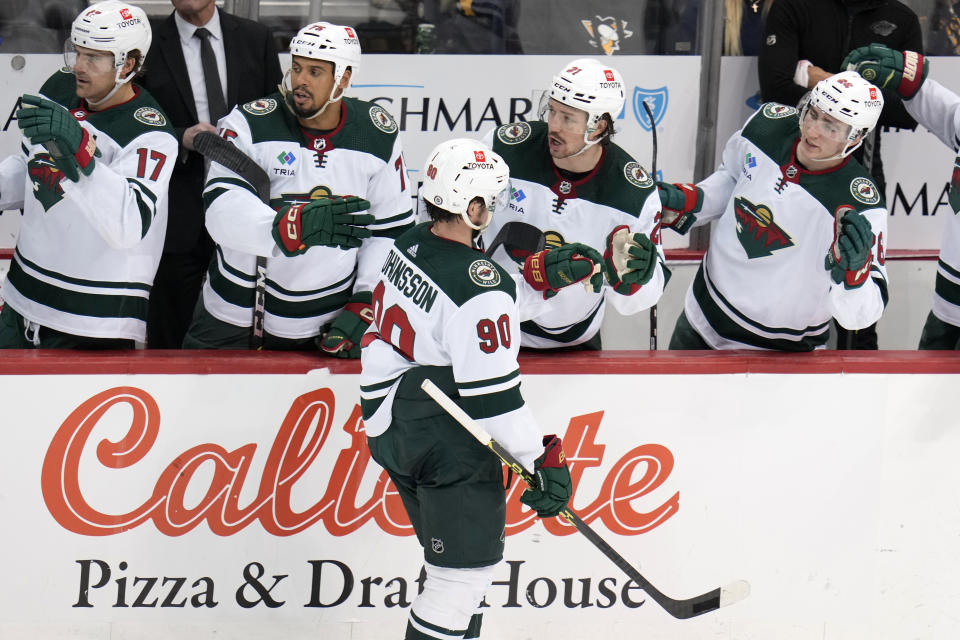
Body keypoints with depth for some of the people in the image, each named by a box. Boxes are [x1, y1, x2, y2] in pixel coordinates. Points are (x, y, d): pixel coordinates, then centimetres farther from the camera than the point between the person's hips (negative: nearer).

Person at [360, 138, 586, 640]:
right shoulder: (477, 287, -25)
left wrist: (537, 275, 8)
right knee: (464, 573, 0)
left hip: (393, 428, 9)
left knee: (449, 560, 21)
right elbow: (491, 393, -23)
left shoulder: (410, 245, 1)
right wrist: (544, 459, -15)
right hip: (451, 450, -9)